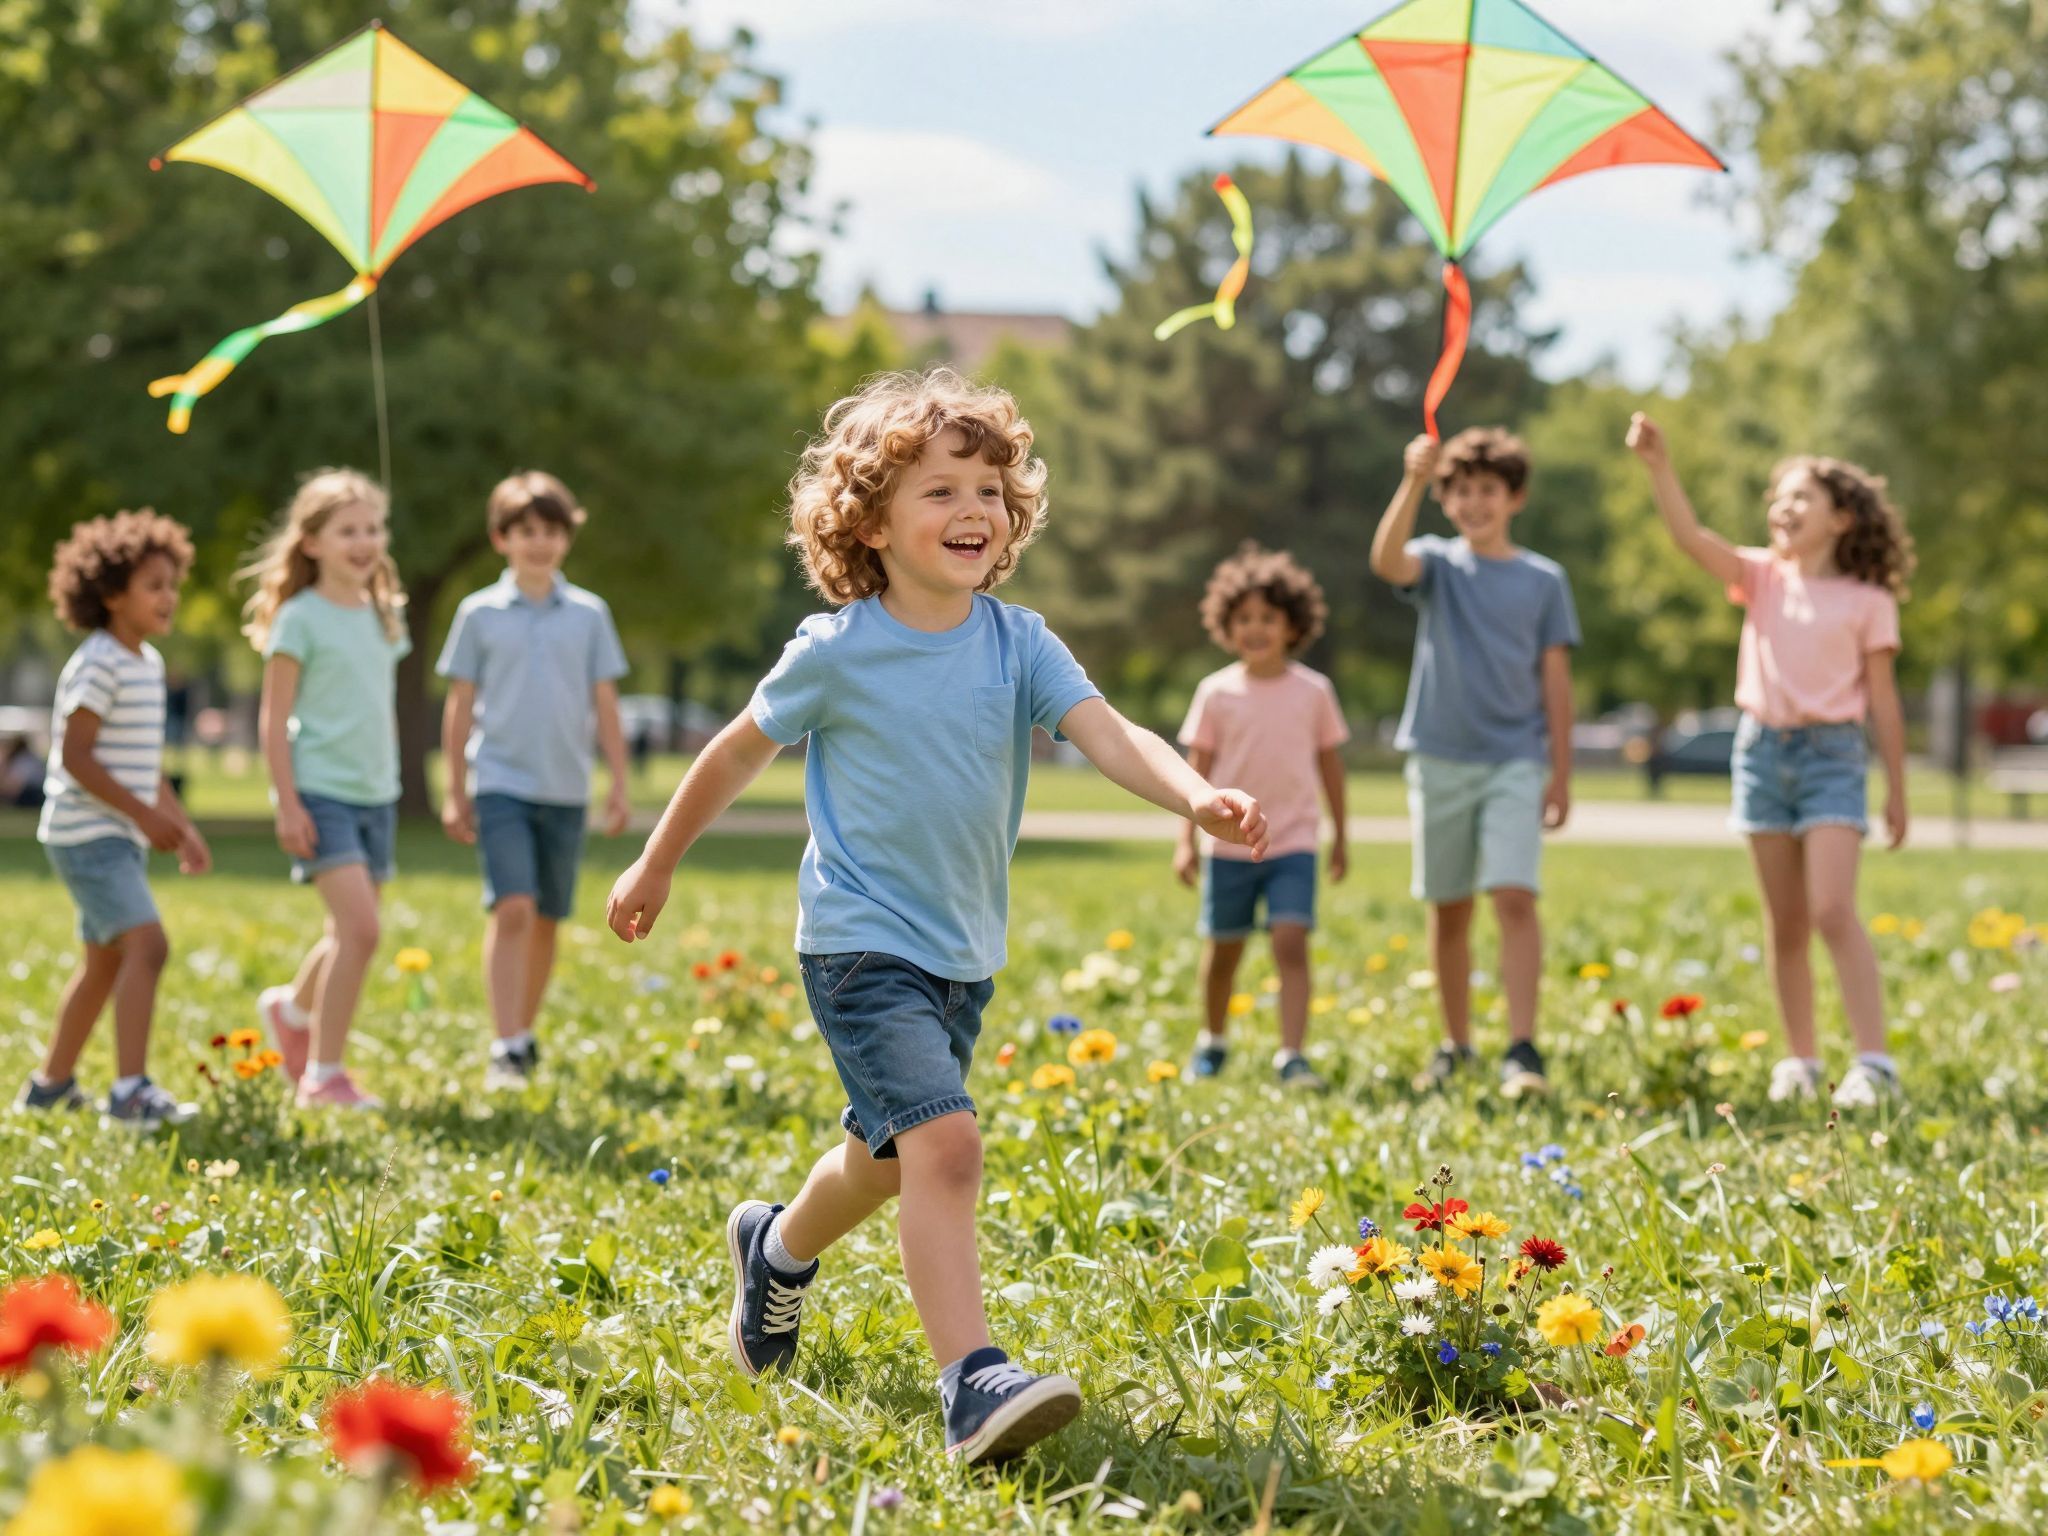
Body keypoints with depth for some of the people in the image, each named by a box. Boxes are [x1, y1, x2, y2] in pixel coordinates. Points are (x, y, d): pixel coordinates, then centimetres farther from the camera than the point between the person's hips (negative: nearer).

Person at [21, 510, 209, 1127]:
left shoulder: (148, 663, 14)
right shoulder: (99, 664, -15)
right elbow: (76, 756, -20)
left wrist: (183, 828, 16)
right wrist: (145, 815, -21)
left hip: (122, 838, 10)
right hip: (88, 836, -10)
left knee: (104, 961, 17)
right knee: (147, 944, -21)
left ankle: (51, 1083, 29)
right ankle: (131, 1090, -24)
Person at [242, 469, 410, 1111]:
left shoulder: (382, 615, 12)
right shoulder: (300, 618, -8)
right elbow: (274, 718, -8)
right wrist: (287, 804, -13)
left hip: (375, 794, 7)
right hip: (322, 792, -7)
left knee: (350, 934, 13)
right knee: (359, 928, -18)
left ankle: (292, 1010, 43)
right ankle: (323, 1076, -10)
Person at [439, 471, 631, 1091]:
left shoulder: (589, 614, 6)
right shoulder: (480, 614, 2)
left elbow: (605, 703, 9)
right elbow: (460, 706, 5)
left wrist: (620, 784, 3)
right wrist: (455, 792, 3)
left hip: (566, 790, 3)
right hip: (502, 783, -3)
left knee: (546, 919, 10)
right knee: (512, 909, -17)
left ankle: (526, 1033, 27)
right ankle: (507, 1049, -19)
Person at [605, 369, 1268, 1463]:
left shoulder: (1017, 644, -4)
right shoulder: (836, 653, -11)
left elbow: (1109, 735, -18)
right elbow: (739, 753, 4)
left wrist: (1198, 798, -37)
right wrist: (656, 867, 13)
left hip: (964, 955, 6)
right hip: (861, 944, -6)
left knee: (889, 1155, 22)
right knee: (943, 1142, -24)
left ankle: (779, 1249, 52)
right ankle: (972, 1383, -27)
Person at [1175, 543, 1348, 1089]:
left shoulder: (1314, 691, -1)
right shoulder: (1217, 692, -2)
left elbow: (1330, 763, 9)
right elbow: (1198, 768, 1)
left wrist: (1341, 836, 12)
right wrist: (1186, 839, -3)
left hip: (1293, 844, -1)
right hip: (1229, 844, 1)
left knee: (1291, 943, -15)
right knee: (1223, 948, 12)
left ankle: (1291, 1054, -15)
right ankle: (1211, 1042, 33)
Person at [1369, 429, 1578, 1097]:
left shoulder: (1544, 579, 5)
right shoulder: (1438, 563, 4)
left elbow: (1556, 680, 6)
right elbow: (1387, 560, -21)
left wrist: (1562, 773, 2)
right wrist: (1413, 482, -34)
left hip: (1515, 760, -1)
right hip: (1440, 758, 1)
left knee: (1515, 897, -15)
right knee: (1448, 909, 9)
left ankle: (1522, 1049, -16)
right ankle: (1456, 1043, 23)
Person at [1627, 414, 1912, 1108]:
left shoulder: (1868, 601, -1)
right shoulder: (1763, 577, 6)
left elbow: (1882, 699, 2)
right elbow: (1692, 536, -9)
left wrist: (1896, 790, 4)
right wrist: (1659, 465, -23)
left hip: (1831, 752, -4)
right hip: (1763, 748, 4)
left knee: (1833, 912, -15)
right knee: (1786, 922, 8)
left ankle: (1874, 1062, -13)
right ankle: (1799, 1061, 16)